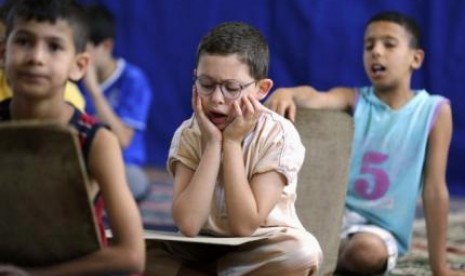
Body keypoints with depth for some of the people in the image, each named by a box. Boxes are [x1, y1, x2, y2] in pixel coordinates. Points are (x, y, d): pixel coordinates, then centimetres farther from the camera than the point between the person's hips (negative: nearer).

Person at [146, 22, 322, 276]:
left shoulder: (279, 135, -16)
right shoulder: (188, 135, -9)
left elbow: (245, 225, -22)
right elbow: (188, 224, -22)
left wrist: (232, 142, -23)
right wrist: (212, 143, -23)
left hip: (262, 252, -1)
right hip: (203, 252, 1)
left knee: (303, 252, -34)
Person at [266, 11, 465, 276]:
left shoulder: (434, 110, -3)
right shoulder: (353, 100, 2)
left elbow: (435, 189, -4)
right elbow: (314, 98, -21)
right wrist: (287, 93, -47)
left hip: (381, 229, -1)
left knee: (368, 251, -37)